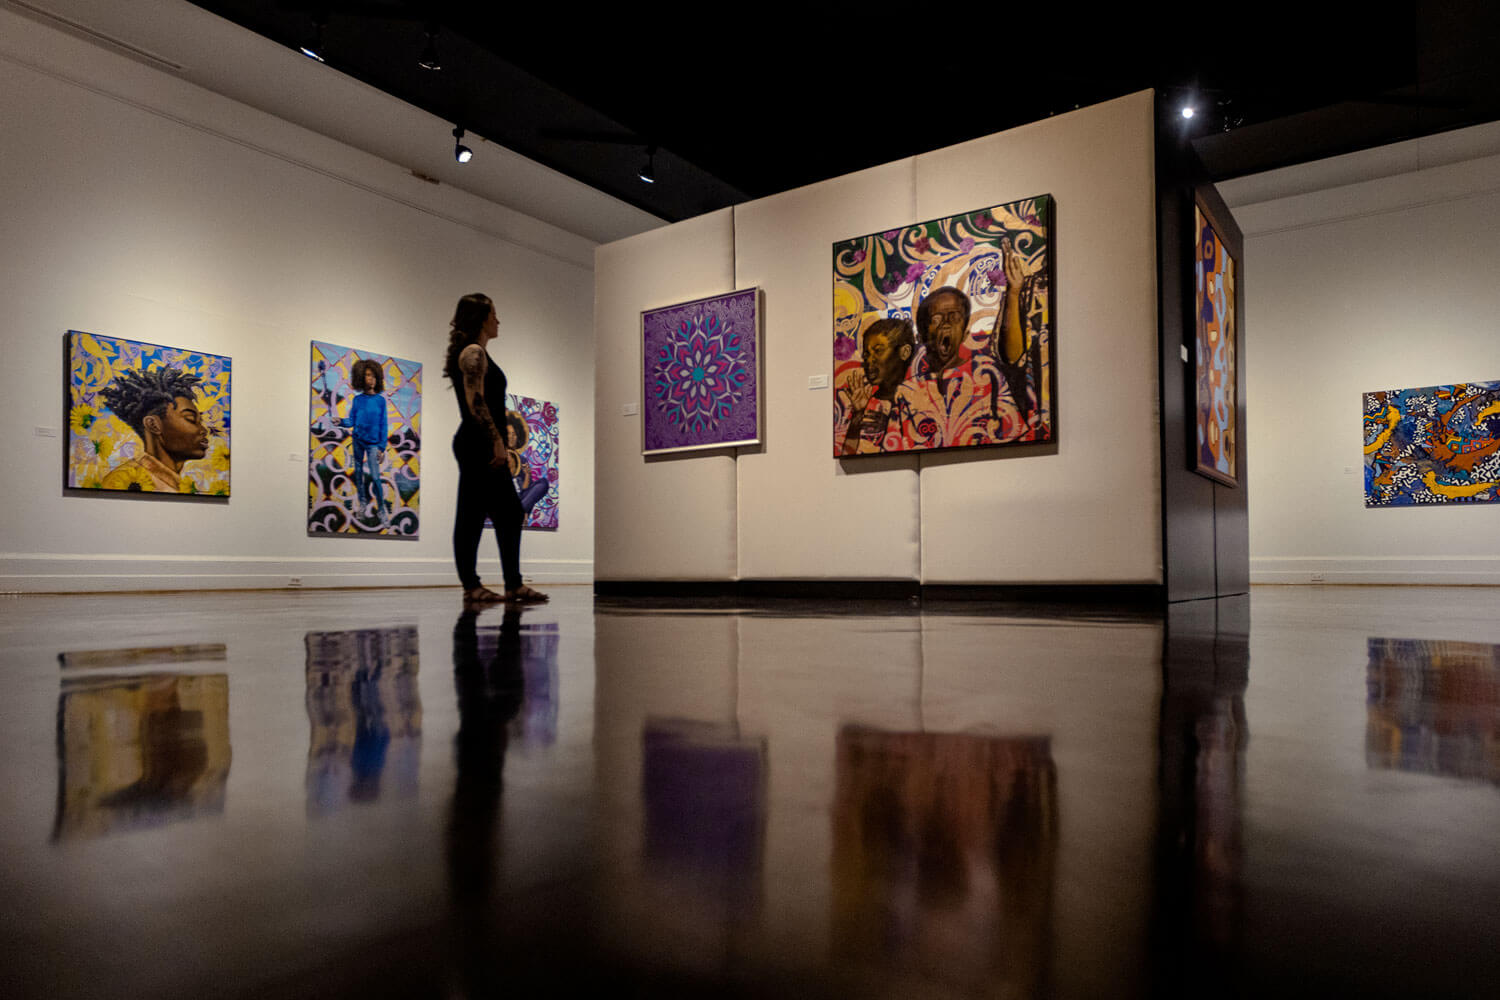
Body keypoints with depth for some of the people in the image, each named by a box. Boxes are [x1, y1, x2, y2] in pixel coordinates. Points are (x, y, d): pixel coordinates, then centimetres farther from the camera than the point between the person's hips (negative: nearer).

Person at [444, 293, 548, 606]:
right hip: (478, 446, -11)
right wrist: (497, 441, -20)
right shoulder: (474, 352, -8)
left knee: (509, 513, 8)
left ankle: (514, 585, 10)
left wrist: (499, 445, 20)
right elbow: (475, 401, -19)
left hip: (480, 446, 11)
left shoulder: (474, 353, 22)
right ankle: (471, 587, 1)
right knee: (472, 515, -5)